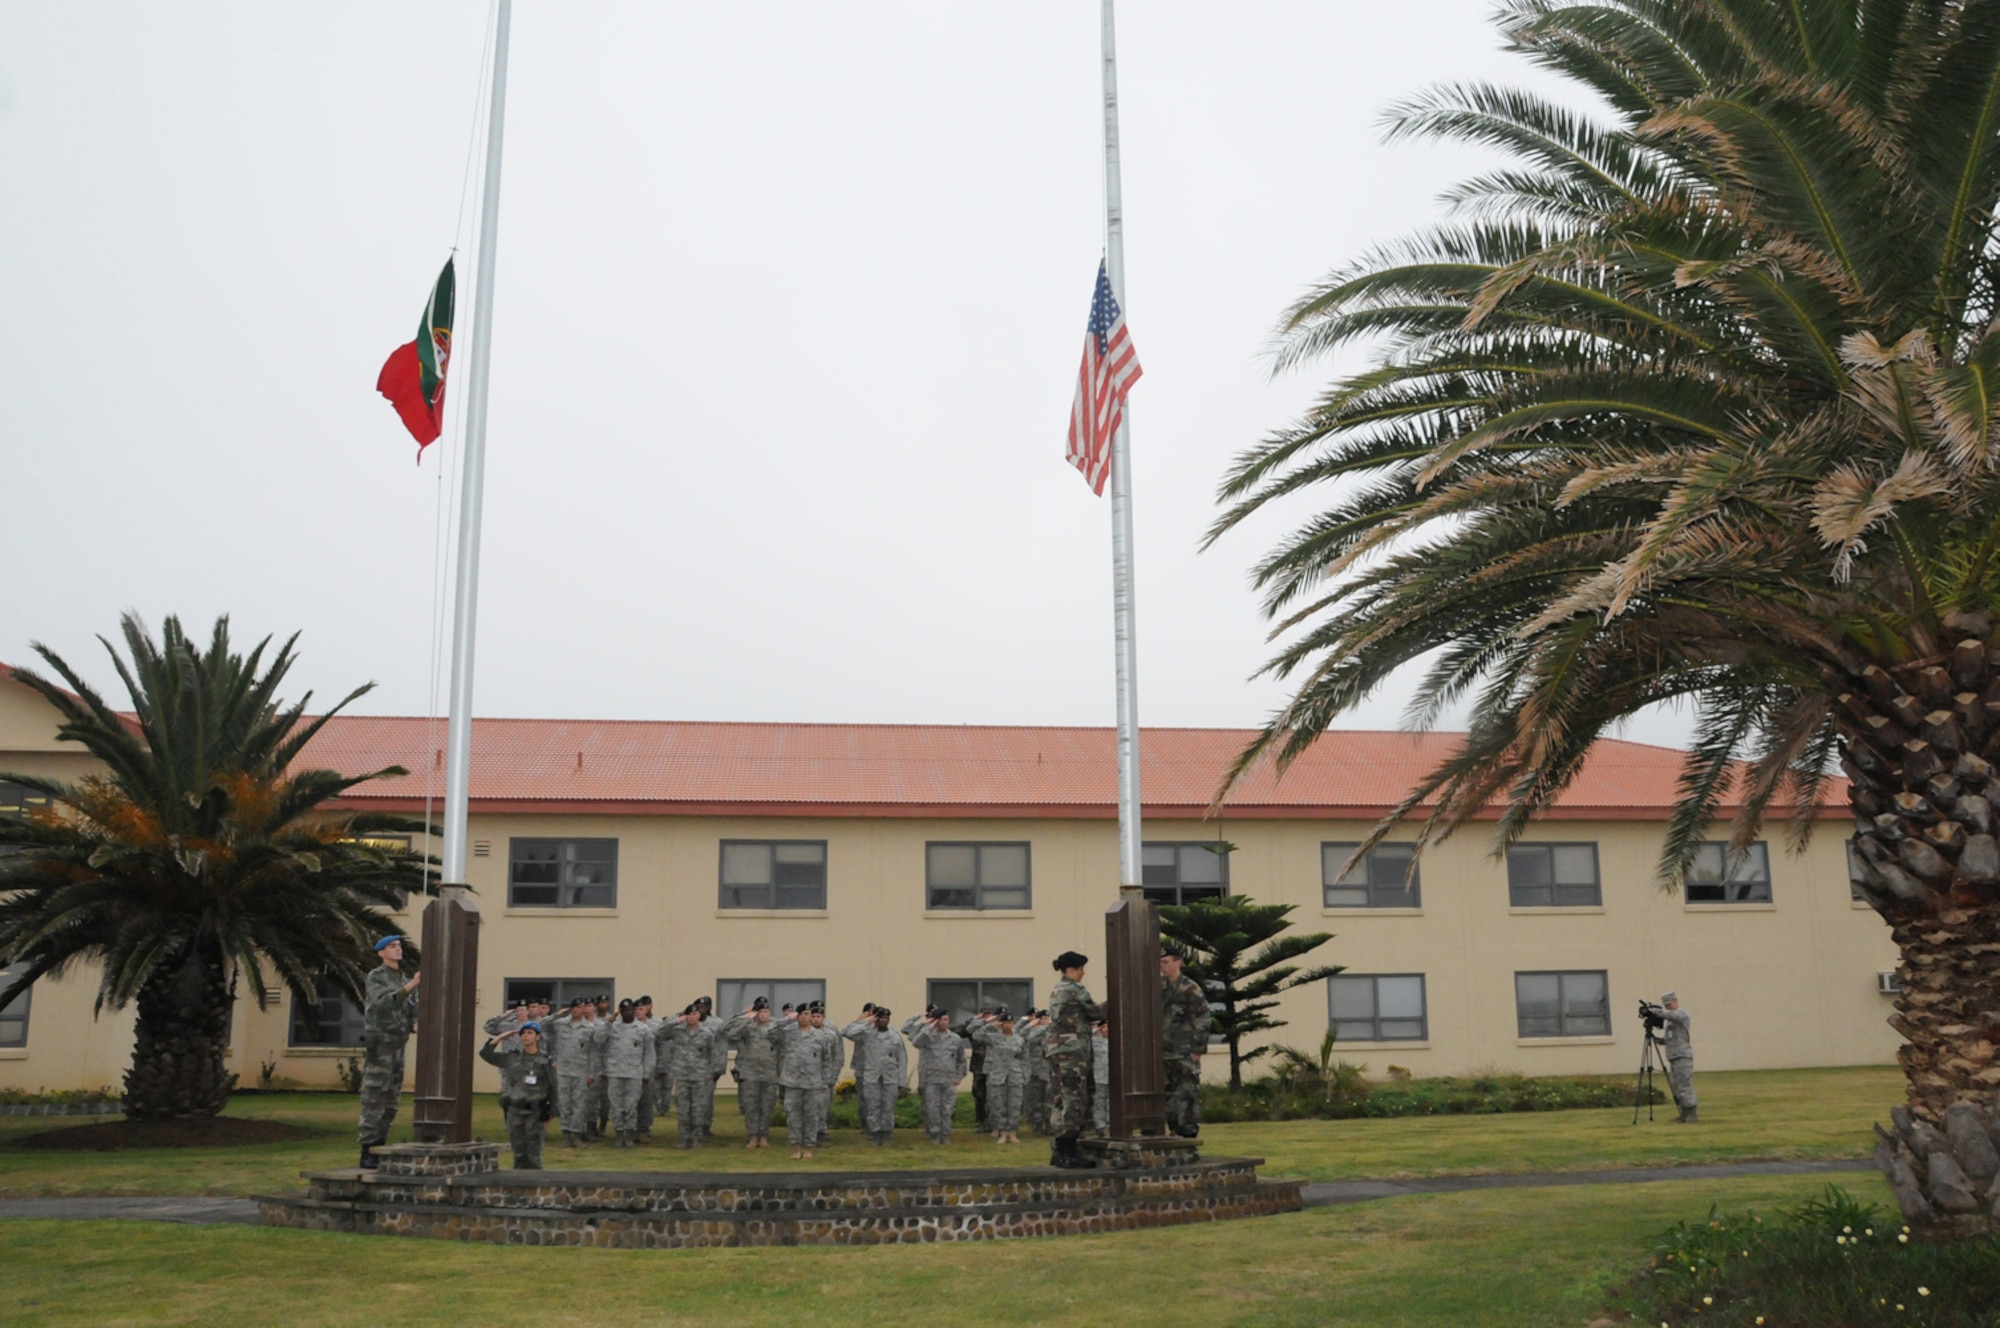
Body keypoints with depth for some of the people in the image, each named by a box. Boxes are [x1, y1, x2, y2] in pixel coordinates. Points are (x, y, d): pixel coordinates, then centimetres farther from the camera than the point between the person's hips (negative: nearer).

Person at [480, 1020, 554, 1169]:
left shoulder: (545, 1061, -4)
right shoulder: (511, 1058, 6)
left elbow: (552, 1089, -2)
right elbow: (485, 1053, 8)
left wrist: (547, 1116, -4)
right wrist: (501, 1037, 1)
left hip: (535, 1112, -3)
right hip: (514, 1111, 3)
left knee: (533, 1154, -1)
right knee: (518, 1152, 10)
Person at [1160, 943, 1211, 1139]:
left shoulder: (1191, 989, -9)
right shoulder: (1161, 989, 12)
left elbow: (1203, 1022, -11)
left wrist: (1196, 1051, -14)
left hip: (1185, 1055, -7)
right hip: (1165, 1055, 7)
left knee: (1186, 1097, -6)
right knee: (1168, 1098, 8)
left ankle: (1189, 1139, -2)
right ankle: (1176, 1135, 15)